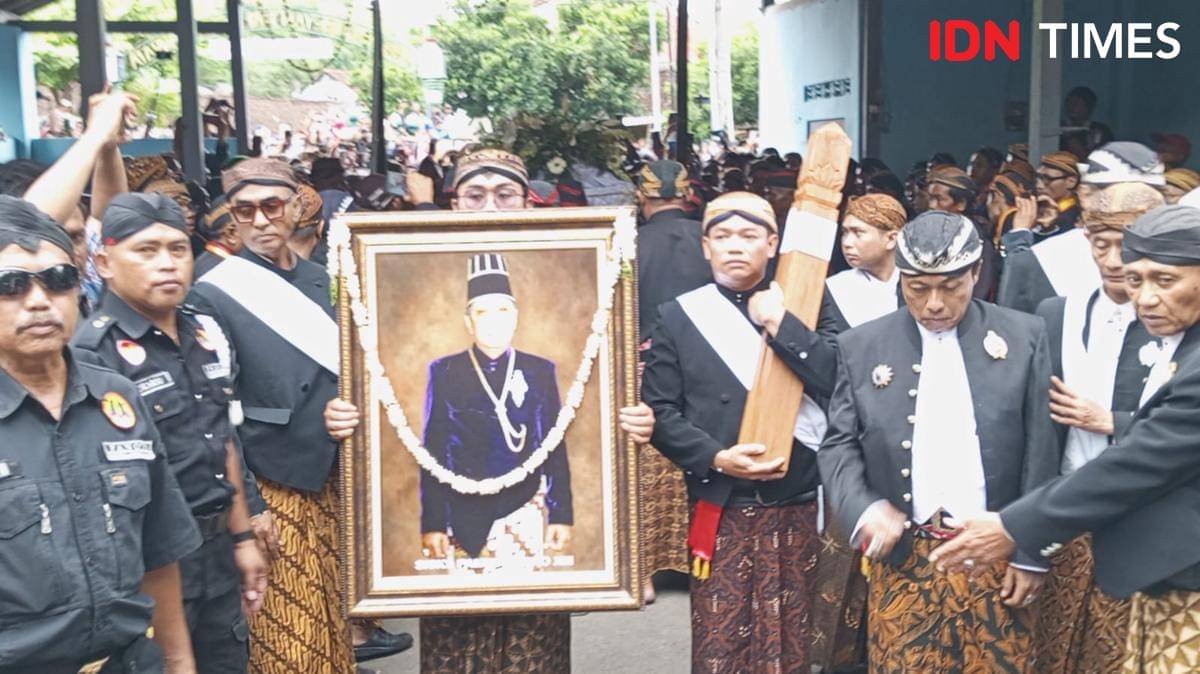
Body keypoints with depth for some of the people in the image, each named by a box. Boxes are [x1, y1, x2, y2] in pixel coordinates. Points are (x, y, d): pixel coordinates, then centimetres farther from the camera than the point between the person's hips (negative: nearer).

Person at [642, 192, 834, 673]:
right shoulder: (678, 316, 3)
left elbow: (838, 384, -8)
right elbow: (659, 410, -1)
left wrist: (781, 325, -13)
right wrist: (715, 459, -13)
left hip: (795, 507, 1)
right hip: (718, 509, -1)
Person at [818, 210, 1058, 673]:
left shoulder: (1023, 337, 0)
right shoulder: (861, 346, 2)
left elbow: (1041, 454, 1)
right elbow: (838, 444, 4)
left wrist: (1031, 551, 0)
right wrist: (862, 508, -14)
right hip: (902, 556, 1)